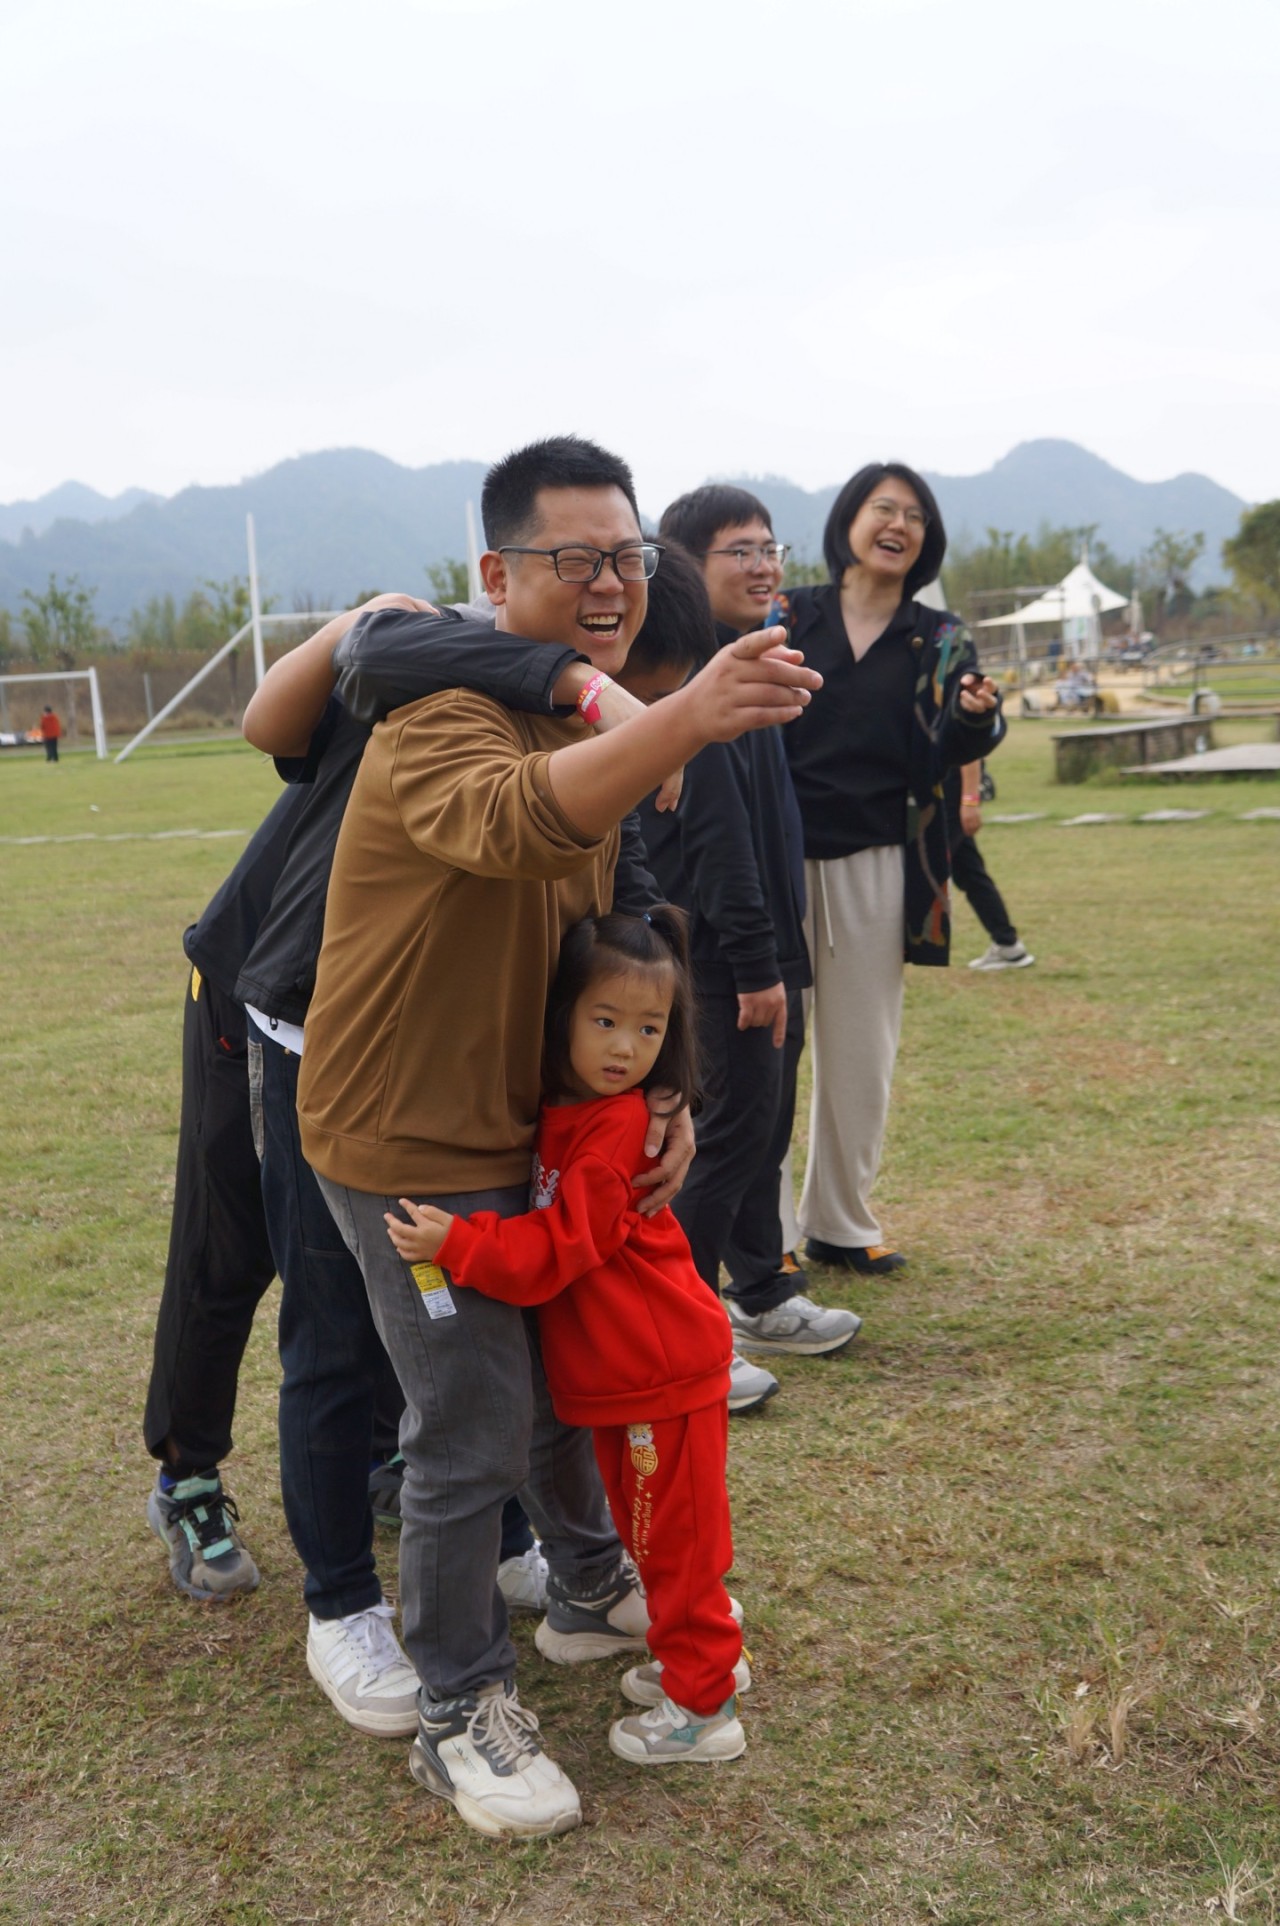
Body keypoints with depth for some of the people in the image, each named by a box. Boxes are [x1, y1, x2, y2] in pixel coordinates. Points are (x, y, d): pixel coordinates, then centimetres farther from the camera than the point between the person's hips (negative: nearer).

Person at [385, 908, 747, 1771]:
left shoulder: (616, 1129, -22)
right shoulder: (553, 1109, 3)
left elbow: (555, 1249, -26)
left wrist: (456, 1244, -32)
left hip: (663, 1369, -9)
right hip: (622, 1370, 9)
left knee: (674, 1534, 4)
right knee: (648, 1527, 22)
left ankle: (703, 1708, 19)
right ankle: (702, 1652, 41)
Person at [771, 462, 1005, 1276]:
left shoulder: (938, 638, 7)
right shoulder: (786, 618, 3)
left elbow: (955, 748, -1)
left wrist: (974, 716, -24)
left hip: (878, 866, 2)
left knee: (862, 1050, 9)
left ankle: (843, 1222, 23)